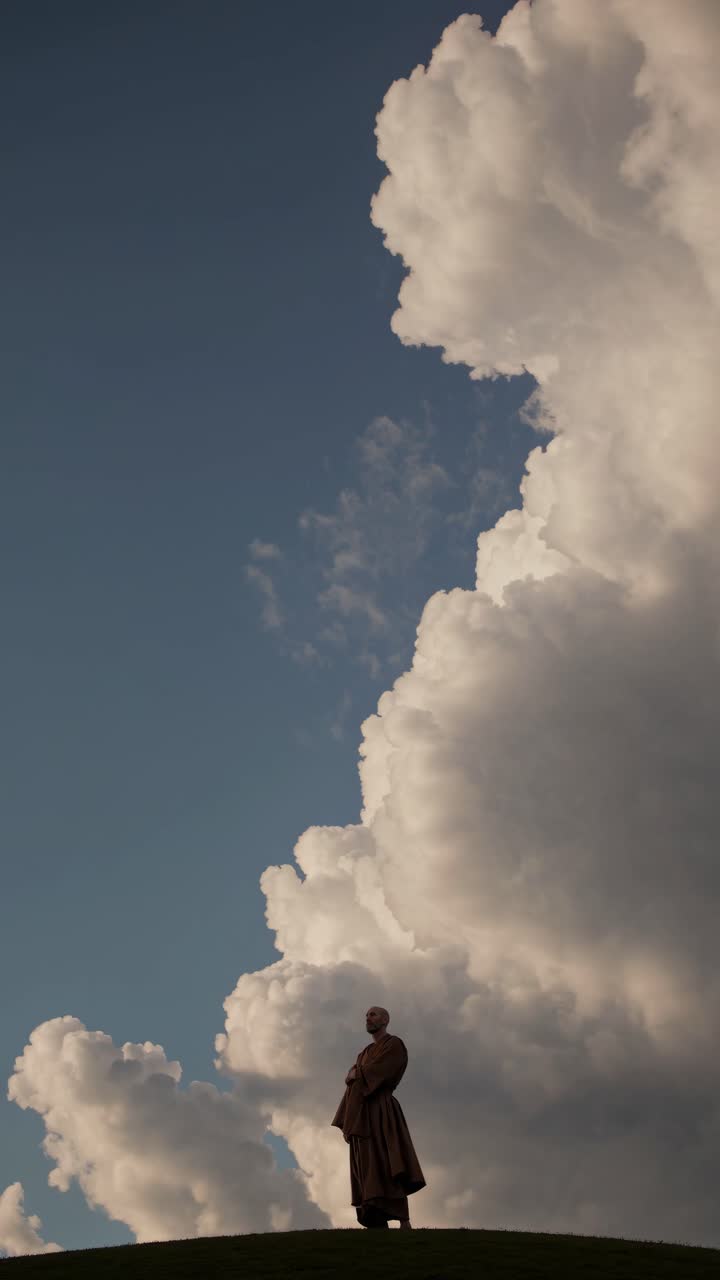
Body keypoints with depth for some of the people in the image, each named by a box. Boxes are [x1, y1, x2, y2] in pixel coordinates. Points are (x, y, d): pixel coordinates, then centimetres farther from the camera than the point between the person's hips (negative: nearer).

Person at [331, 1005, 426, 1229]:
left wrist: (356, 1074, 3)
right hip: (360, 1118, 8)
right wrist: (346, 1124, 8)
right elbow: (353, 1084, 18)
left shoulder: (394, 1045, 1)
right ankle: (376, 1225, -5)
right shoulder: (364, 1053, 24)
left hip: (381, 1114, -8)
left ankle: (404, 1222, -22)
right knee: (368, 1175, -1)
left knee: (386, 1169, -16)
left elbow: (378, 1071, -14)